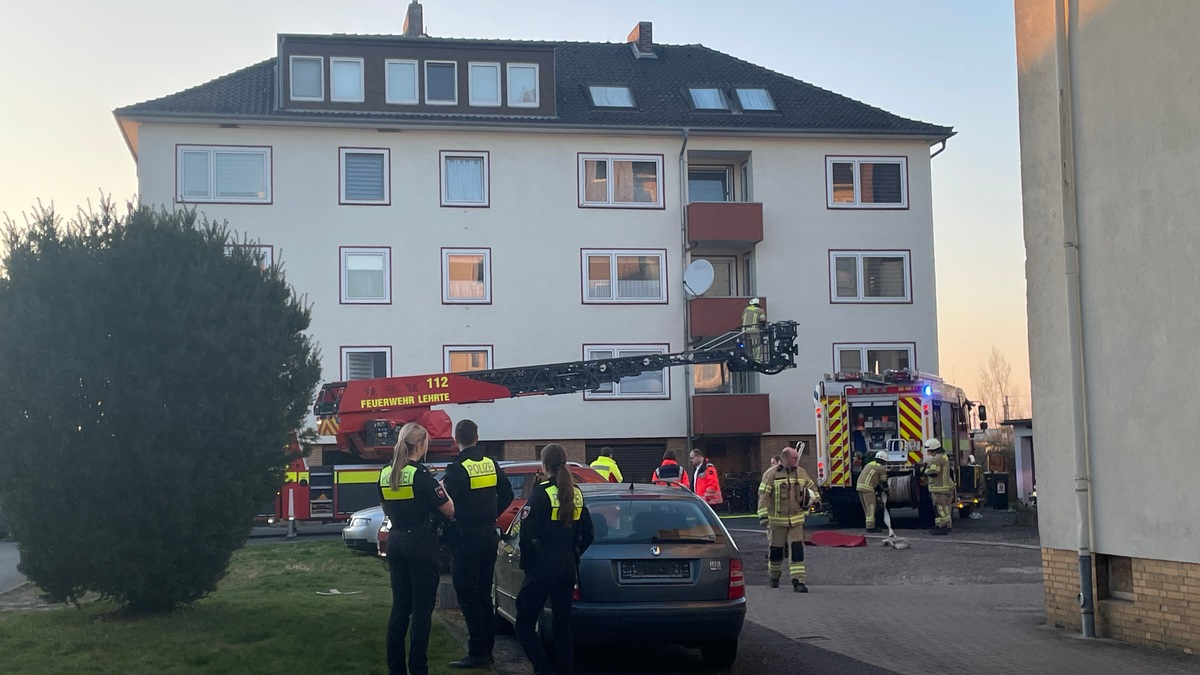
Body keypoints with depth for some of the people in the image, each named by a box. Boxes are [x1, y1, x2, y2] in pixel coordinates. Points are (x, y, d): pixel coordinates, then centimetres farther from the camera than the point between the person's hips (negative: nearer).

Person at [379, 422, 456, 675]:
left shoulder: (385, 474, 5)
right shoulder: (421, 474, -16)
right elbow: (449, 510, -10)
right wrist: (441, 490, 7)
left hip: (396, 541, 7)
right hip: (421, 543, -7)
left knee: (400, 606, 13)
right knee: (422, 609, 1)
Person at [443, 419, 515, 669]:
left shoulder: (457, 469, -16)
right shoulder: (490, 464, 6)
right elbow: (507, 495, 13)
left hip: (466, 538, -7)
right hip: (489, 534, 7)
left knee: (468, 597, -2)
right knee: (484, 595, 15)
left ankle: (477, 653, -2)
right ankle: (487, 650, 20)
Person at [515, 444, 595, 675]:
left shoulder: (541, 493, -13)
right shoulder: (576, 494, 8)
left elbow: (527, 534, -17)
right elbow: (588, 534, 12)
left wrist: (527, 564, -5)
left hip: (543, 568, -6)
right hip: (568, 567, 7)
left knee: (525, 624, 1)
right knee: (563, 624, 13)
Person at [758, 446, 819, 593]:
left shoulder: (801, 473, 6)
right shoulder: (771, 474, -9)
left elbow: (811, 487, 24)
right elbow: (763, 495, -10)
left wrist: (814, 497, 5)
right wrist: (763, 515, -15)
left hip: (796, 519, 3)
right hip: (777, 520, -3)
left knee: (797, 549, -7)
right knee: (776, 549, 9)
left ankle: (798, 580, -6)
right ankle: (774, 576, 33)